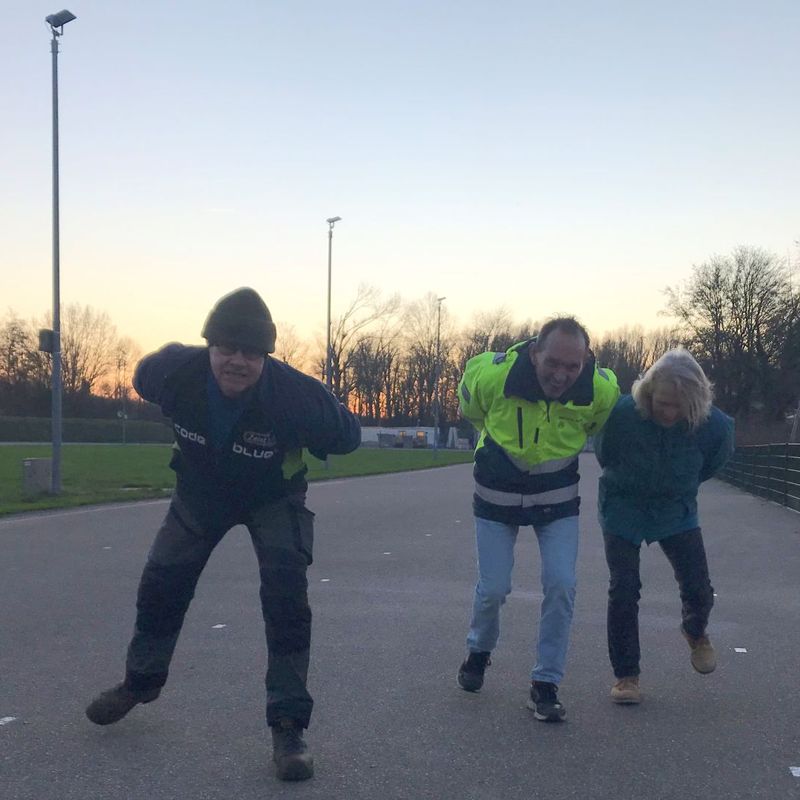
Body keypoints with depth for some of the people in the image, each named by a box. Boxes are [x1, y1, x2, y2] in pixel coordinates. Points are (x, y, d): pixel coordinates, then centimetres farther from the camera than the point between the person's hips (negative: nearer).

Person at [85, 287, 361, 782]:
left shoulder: (293, 393, -38)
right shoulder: (176, 371, -30)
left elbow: (348, 435, -18)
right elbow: (144, 376, -2)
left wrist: (300, 443, -27)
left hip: (274, 498, -3)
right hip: (201, 490, 4)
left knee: (286, 599, -18)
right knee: (162, 583, 11)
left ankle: (289, 726, -6)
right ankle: (142, 680, 40)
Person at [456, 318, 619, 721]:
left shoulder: (602, 389, -22)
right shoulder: (492, 374, -28)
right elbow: (472, 409, -1)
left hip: (557, 499, 1)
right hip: (497, 495, -1)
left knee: (561, 586, -10)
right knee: (493, 588, 1)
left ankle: (546, 684, 6)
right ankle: (479, 650, 33)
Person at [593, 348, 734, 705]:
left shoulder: (714, 425, -24)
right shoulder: (622, 412, -30)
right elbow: (604, 455, -7)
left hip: (676, 510, 2)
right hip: (623, 508, -1)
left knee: (699, 590, -1)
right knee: (623, 591, -7)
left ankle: (695, 632, 36)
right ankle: (626, 675, 10)